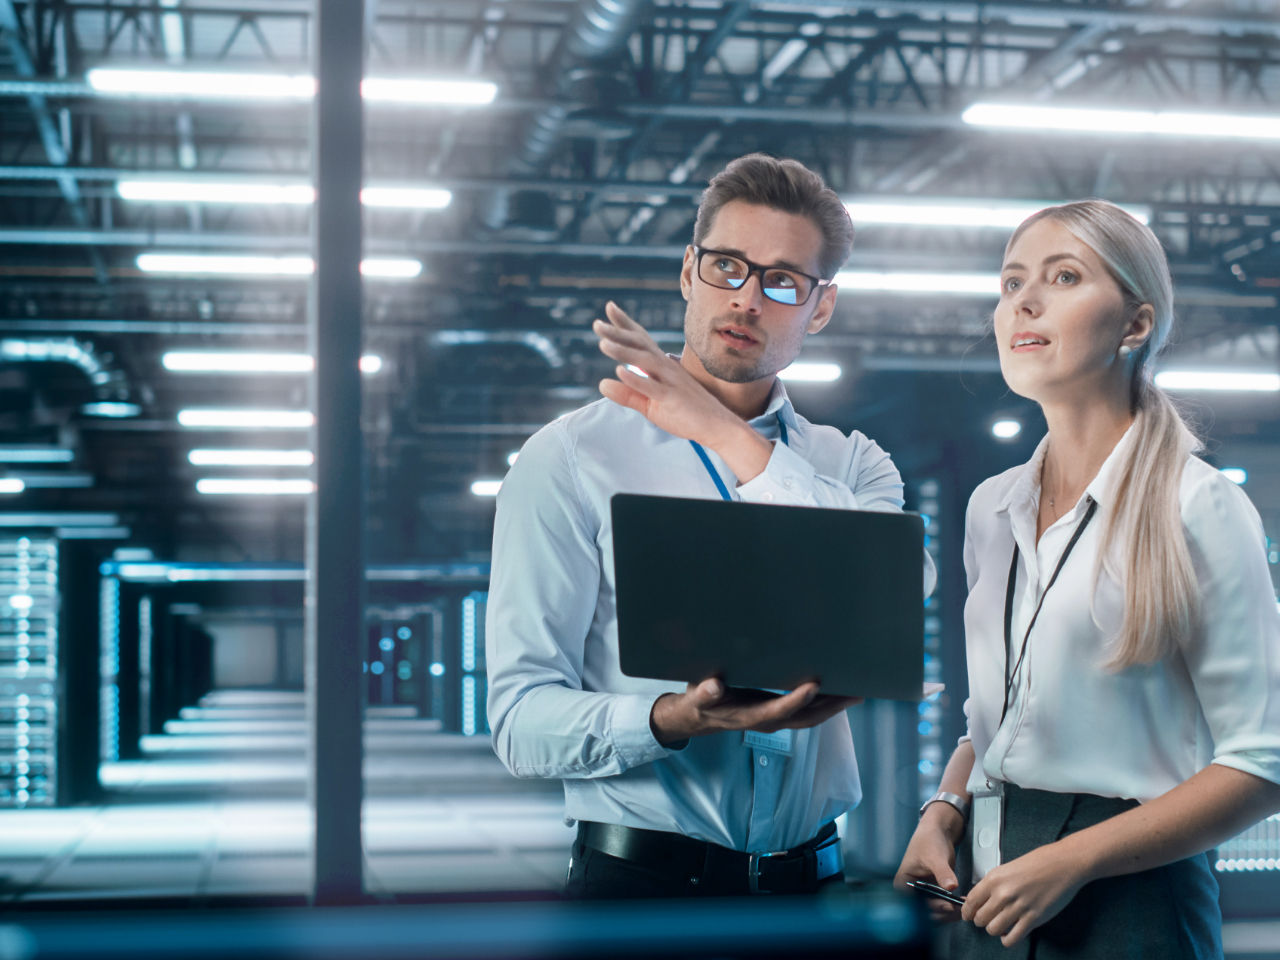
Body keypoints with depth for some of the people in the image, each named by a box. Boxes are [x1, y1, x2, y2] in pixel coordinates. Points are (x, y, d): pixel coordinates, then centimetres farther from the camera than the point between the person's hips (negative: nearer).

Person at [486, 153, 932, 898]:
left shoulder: (853, 466, 9)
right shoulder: (571, 460, -2)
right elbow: (523, 718, -8)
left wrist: (733, 440, -12)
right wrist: (677, 719, -26)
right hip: (641, 879, -2)